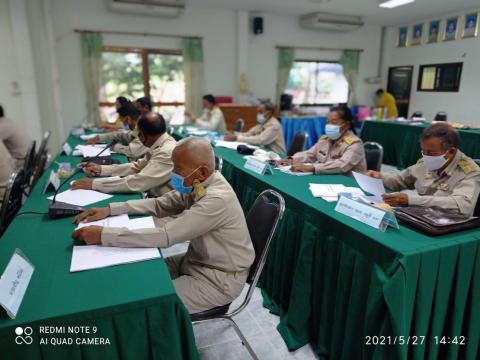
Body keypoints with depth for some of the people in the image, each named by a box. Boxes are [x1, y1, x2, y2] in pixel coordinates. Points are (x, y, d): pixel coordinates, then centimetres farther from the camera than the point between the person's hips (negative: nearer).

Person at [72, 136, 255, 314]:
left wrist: (103, 235, -31)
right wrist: (110, 209, -7)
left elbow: (166, 236, -34)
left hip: (219, 279, -8)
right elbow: (160, 204, 2)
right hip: (197, 260, 8)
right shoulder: (198, 184, -6)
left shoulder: (217, 198, -32)